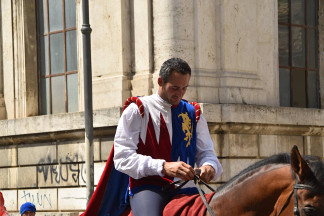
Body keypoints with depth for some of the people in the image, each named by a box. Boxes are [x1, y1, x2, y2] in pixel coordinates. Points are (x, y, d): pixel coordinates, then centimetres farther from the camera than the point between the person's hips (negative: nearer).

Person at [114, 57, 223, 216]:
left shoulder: (193, 113, 17)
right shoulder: (137, 110, 3)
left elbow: (205, 151, 18)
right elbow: (122, 158, -7)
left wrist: (209, 166, -9)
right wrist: (164, 167, -21)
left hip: (186, 189, 5)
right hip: (148, 188, -5)